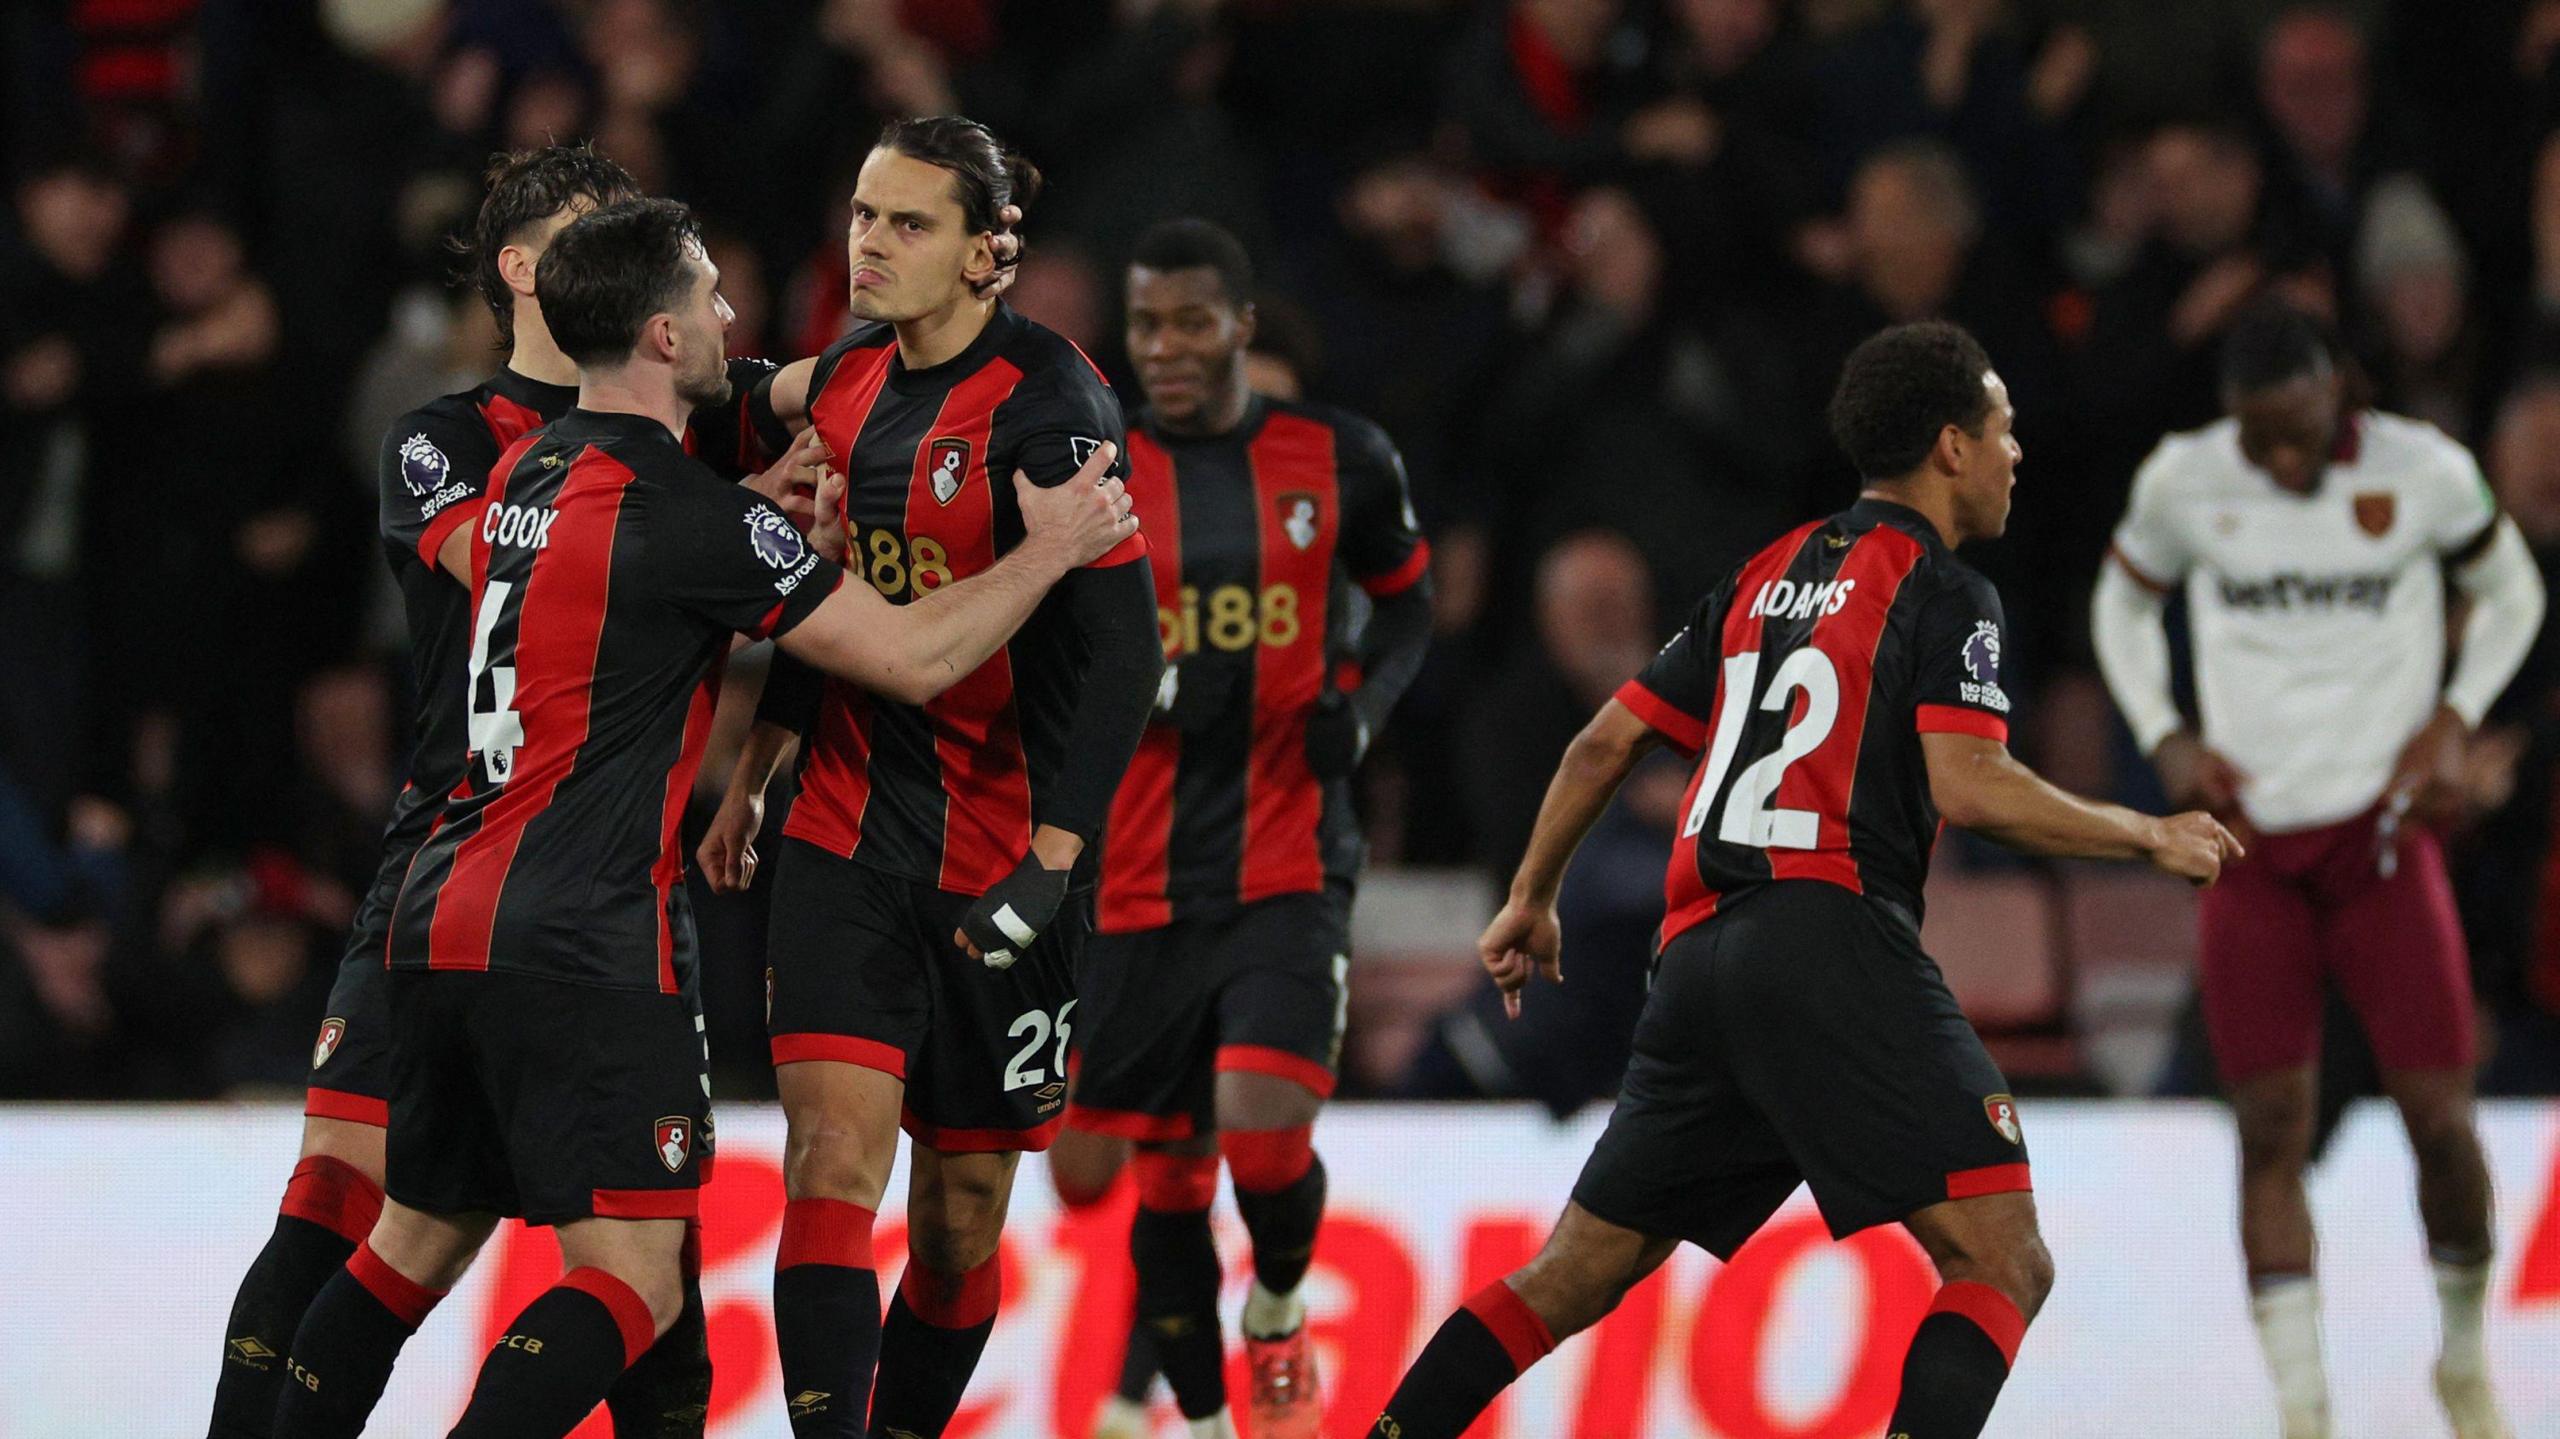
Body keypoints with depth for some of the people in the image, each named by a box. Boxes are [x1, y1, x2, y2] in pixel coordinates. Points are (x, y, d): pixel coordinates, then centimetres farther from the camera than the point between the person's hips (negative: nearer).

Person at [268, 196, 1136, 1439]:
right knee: (633, 1285, -9)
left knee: (416, 1246, 17)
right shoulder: (684, 511, -11)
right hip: (585, 946, -9)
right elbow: (912, 658, -8)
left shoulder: (525, 472, 13)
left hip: (444, 918, 9)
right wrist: (1050, 550, 6)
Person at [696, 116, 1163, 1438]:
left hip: (999, 850, -4)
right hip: (846, 831, 4)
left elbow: (1114, 650, -17)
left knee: (963, 1201, 6)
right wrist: (750, 776, 22)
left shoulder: (1046, 406, -13)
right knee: (834, 1148, -13)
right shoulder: (845, 383, 6)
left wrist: (1051, 864, -23)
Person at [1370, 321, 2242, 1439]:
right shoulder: (1942, 593, 0)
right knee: (2004, 1263, -9)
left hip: (1698, 959, 8)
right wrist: (2150, 839, -2)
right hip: (1832, 943, -8)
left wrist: (1531, 900, 35)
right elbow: (1969, 788, -13)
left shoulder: (1767, 578, 22)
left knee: (1576, 1277, 16)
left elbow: (1608, 739, 24)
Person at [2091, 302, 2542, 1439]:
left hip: (2380, 831, -1)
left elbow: (2511, 592, 12)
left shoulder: (2424, 472, -6)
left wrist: (2453, 721, -2)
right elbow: (2122, 605, 16)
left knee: (2437, 1111, -7)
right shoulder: (2184, 482, -3)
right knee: (2270, 1127, -5)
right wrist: (2165, 740, 1)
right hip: (2250, 835, 1)